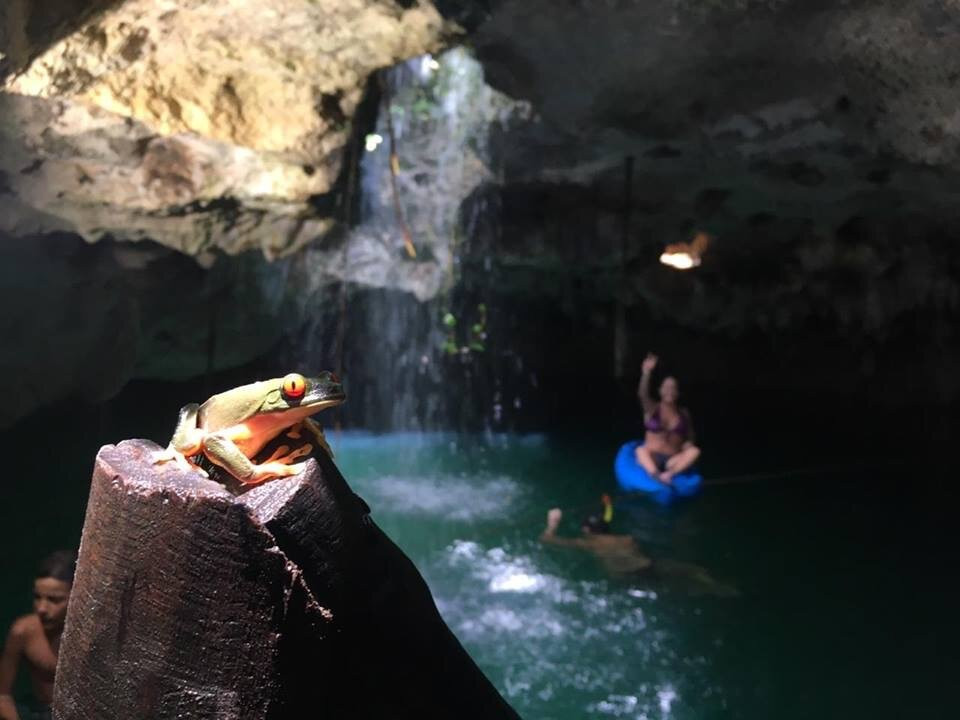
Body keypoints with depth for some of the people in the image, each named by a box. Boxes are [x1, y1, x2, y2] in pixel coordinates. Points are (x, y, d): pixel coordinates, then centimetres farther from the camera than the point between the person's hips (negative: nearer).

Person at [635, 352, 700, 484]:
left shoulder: (684, 414, 9)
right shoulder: (652, 409, 2)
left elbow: (689, 439, 17)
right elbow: (642, 394, -19)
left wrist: (687, 447, -6)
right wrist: (646, 372, -35)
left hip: (674, 461, 2)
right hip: (651, 459, -2)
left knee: (695, 451, -26)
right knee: (640, 450, -34)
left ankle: (669, 474, -42)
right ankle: (656, 475, -58)